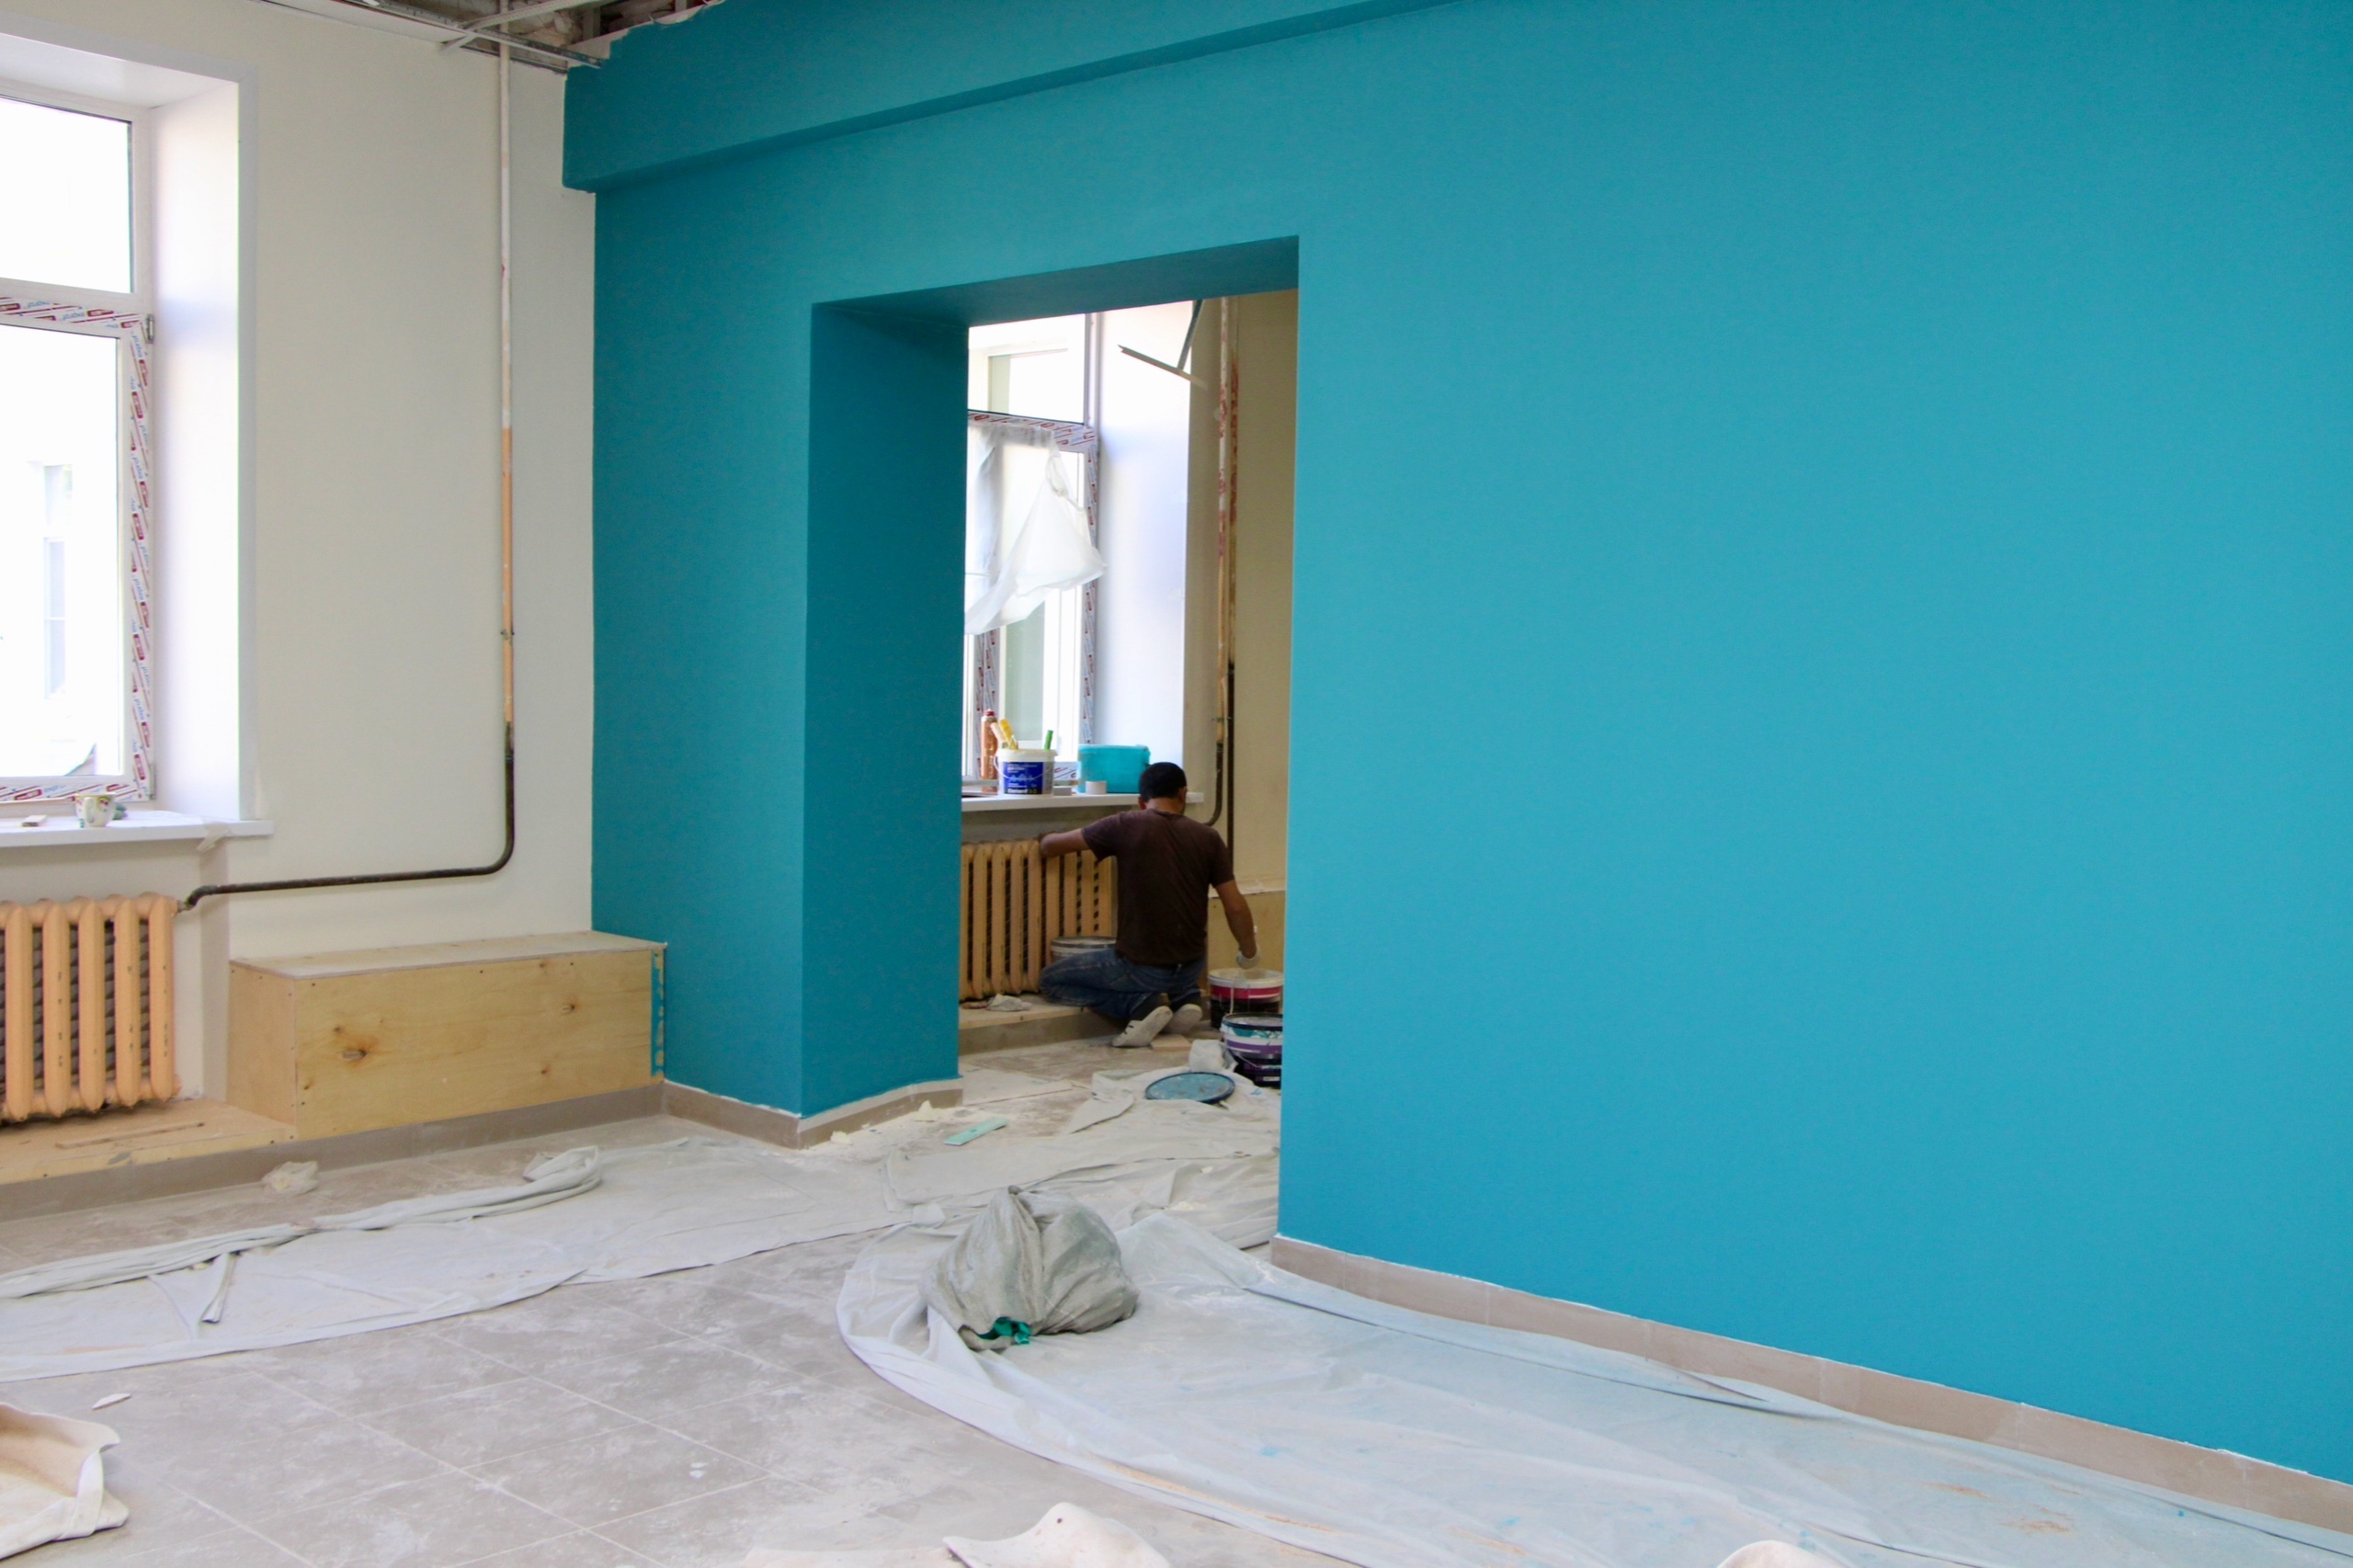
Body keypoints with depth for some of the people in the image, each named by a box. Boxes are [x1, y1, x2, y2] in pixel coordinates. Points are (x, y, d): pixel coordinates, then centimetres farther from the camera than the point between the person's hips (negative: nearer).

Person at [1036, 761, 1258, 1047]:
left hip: (1141, 967, -5)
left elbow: (1050, 845, -3)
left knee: (1051, 981, 13)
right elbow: (1235, 907, -2)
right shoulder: (1207, 837, -2)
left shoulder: (1127, 827, -9)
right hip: (1191, 967, 5)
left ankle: (1141, 1005, -3)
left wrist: (1042, 844, 22)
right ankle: (1184, 998, 8)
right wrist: (1250, 953, 16)